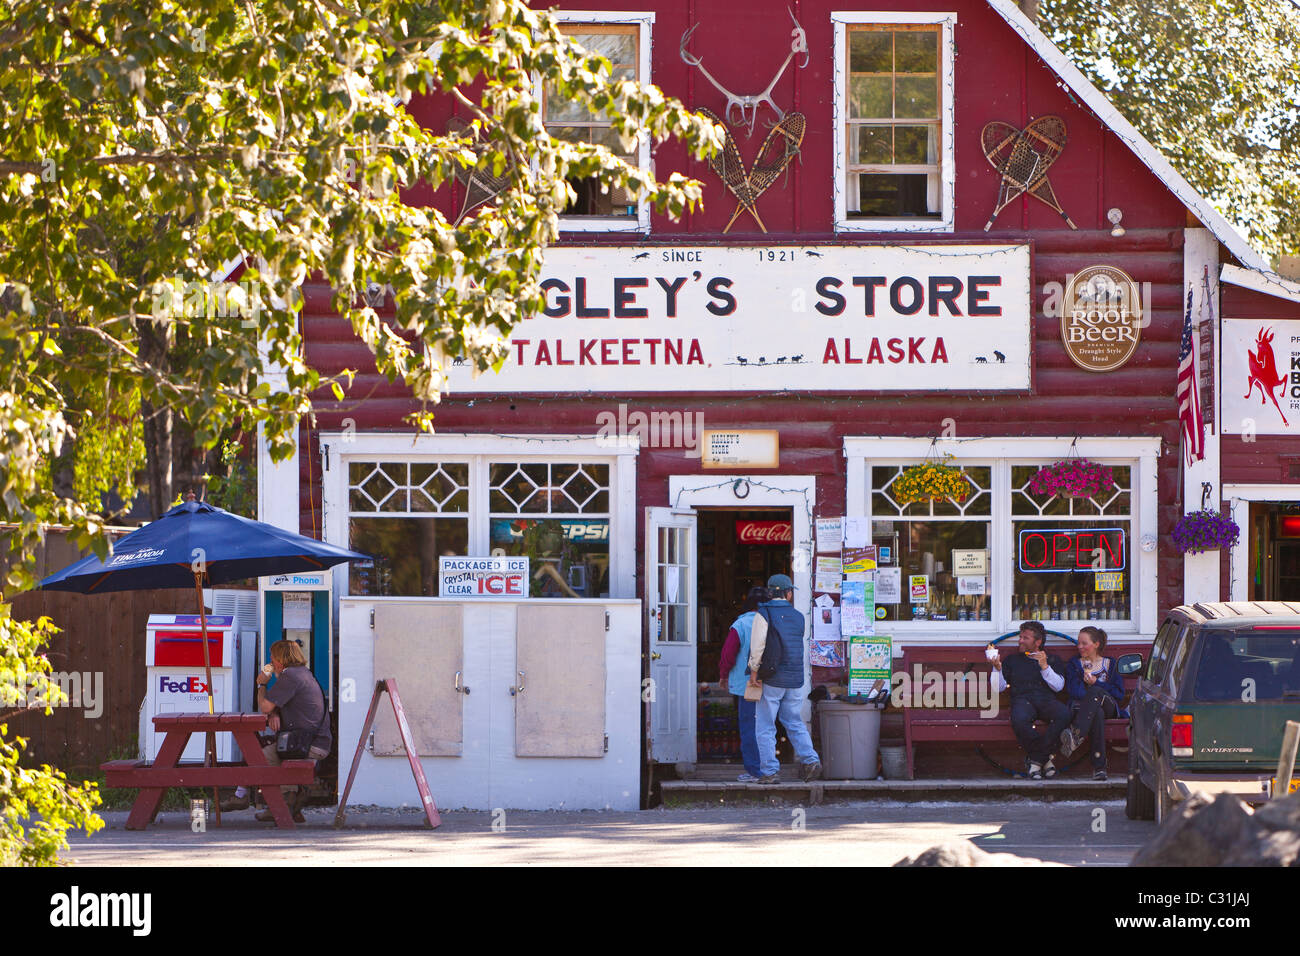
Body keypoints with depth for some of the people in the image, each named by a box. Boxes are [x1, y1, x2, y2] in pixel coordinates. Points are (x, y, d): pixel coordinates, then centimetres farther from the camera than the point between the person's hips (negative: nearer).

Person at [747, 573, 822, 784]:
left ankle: (769, 771, -5)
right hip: (795, 680, 5)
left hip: (772, 679, -4)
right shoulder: (798, 617, 9)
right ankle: (810, 760, 0)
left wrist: (754, 670, -7)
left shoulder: (764, 614, -7)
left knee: (765, 727, 0)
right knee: (794, 723, 16)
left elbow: (758, 645, -16)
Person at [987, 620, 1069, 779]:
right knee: (1019, 720, -40)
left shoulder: (1052, 660, 24)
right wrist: (997, 668, 1)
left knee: (1064, 714, -36)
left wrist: (1044, 666, -3)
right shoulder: (1012, 660, 26)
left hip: (1047, 700, 1)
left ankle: (1036, 759, -24)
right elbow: (998, 688, 18)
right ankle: (1045, 757, -19)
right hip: (1022, 699, -1)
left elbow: (1058, 686, 8)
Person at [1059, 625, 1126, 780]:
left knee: (1095, 691, -38)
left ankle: (1076, 734, -56)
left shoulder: (1110, 664, 22)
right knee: (1098, 714, -39)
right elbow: (1075, 691, 5)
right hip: (1081, 707, 0)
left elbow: (1119, 694, 11)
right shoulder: (1074, 665, 23)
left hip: (1108, 707, 0)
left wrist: (1095, 684, 0)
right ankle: (1099, 766, -52)